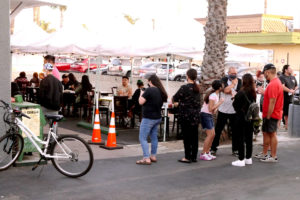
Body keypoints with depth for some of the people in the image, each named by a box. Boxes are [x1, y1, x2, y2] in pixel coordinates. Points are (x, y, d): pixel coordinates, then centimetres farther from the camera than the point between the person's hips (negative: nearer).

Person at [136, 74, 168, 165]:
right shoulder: (161, 91, 6)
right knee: (154, 137, 17)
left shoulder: (149, 90, -17)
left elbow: (141, 102, -16)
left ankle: (146, 158, -11)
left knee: (142, 138, -5)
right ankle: (153, 156, 23)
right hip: (157, 117, 8)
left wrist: (141, 94, 2)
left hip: (148, 118, -8)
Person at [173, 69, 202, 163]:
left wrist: (177, 102, 15)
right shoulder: (197, 88, 7)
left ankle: (187, 157, 4)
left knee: (187, 137, 0)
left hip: (186, 115, -6)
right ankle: (194, 156, 16)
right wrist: (180, 103, 20)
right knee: (194, 136, 10)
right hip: (196, 115, 6)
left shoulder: (184, 87, -14)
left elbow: (175, 98, -9)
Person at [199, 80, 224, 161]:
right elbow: (210, 109, -24)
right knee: (210, 135, -12)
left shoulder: (216, 95, 10)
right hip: (205, 115, -9)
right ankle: (203, 154, -8)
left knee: (212, 134, 8)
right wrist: (220, 103, -19)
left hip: (209, 115, 9)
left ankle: (207, 152, 15)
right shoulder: (213, 96, -19)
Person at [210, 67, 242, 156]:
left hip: (234, 110, 1)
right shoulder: (224, 79, 1)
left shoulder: (239, 81, 4)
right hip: (223, 109, -1)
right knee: (218, 130, 3)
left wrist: (230, 91, -18)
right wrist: (234, 83, -8)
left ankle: (235, 149, 18)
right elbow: (225, 90, -17)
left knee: (235, 130, 6)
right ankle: (213, 149, 12)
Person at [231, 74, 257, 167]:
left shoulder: (241, 93, -17)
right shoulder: (253, 92, 2)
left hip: (241, 118, -6)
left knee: (241, 139, 0)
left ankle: (241, 160, 3)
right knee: (249, 138, 13)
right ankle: (248, 158, 21)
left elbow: (235, 105, -11)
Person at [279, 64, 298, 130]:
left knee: (287, 114, 13)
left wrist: (294, 90, 1)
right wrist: (290, 91, -12)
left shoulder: (293, 77, 14)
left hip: (290, 99, 6)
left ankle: (287, 126, 22)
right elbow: (282, 87, -20)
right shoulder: (282, 77, -8)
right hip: (283, 99, -6)